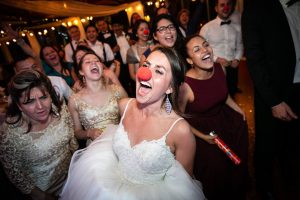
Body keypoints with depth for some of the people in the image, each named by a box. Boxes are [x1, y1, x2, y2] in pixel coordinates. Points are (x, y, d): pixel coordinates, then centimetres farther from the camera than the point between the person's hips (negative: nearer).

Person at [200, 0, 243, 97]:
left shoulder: (237, 27, 7)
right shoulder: (207, 27, -6)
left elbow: (240, 45, 15)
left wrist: (237, 59, -3)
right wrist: (216, 59, -16)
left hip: (232, 67, 4)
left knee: (231, 94, 16)